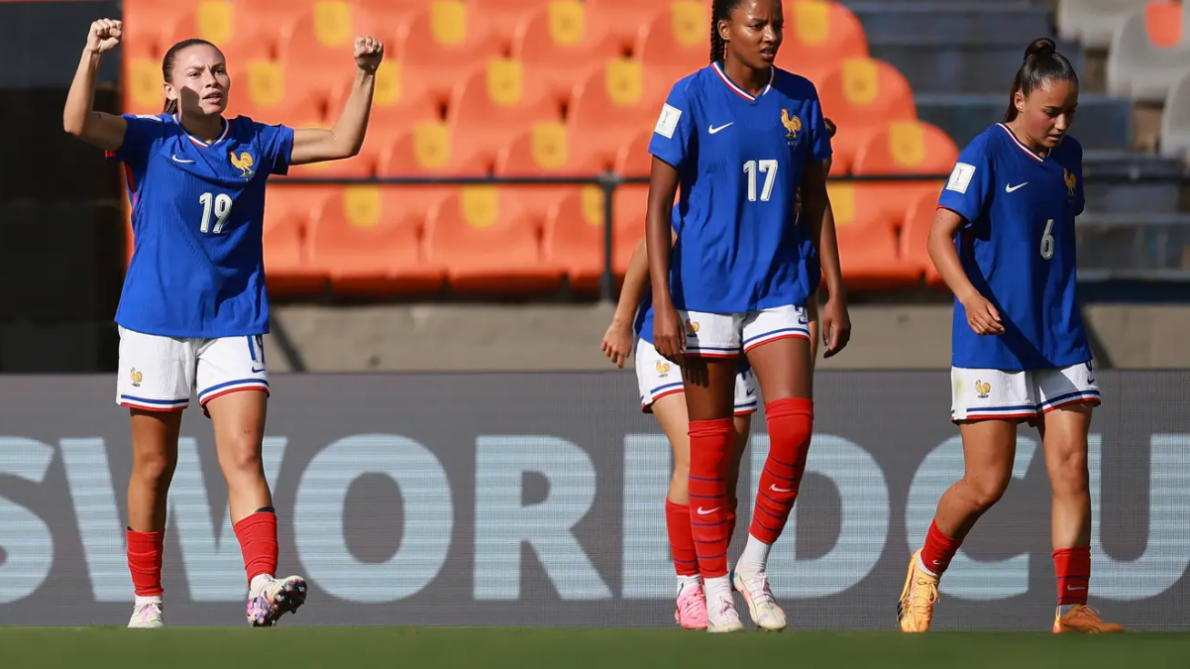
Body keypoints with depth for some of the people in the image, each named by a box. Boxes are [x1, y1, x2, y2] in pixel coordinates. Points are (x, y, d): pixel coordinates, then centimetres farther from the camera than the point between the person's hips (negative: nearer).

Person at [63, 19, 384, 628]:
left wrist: (364, 76, -6)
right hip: (156, 322, -1)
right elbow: (78, 124, -18)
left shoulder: (254, 143, 7)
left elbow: (341, 142, 7)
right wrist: (92, 56, -33)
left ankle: (262, 589, -27)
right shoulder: (150, 139, -2)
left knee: (243, 458, -13)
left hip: (233, 326, 1)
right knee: (153, 467, 7)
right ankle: (147, 599, 18)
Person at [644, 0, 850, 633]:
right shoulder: (692, 97, -6)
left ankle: (754, 568, 6)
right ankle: (714, 589, 12)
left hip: (779, 290, 3)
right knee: (711, 440, 2)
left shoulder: (799, 99, 6)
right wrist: (662, 306, -12)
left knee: (794, 426, -11)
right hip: (706, 290, -3)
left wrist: (836, 295, 9)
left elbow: (816, 202, 14)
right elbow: (658, 206, -5)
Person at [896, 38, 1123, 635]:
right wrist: (970, 296, -33)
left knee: (1071, 470, -5)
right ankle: (926, 570, 23)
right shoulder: (986, 154, -11)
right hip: (992, 340, -6)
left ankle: (1073, 609, -5)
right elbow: (941, 234, -17)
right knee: (986, 484, -3)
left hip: (1059, 340, 6)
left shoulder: (1067, 155, 9)